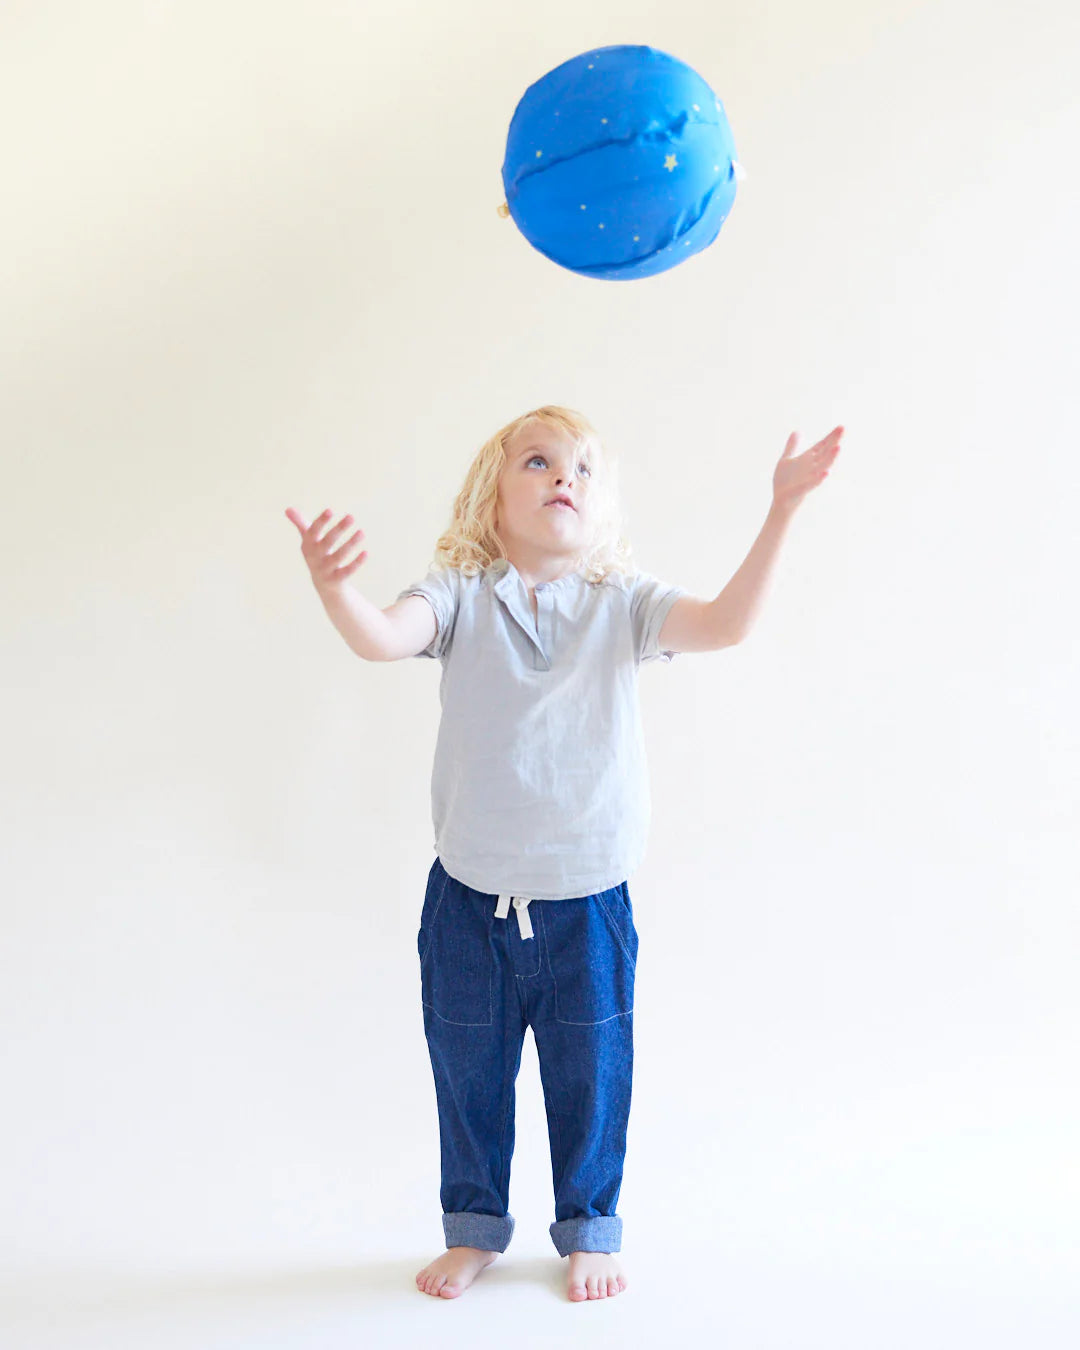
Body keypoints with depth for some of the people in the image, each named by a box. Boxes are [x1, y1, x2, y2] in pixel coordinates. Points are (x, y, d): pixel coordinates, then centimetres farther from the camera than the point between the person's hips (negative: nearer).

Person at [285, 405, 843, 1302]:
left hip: (587, 899, 0)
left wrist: (781, 512, -27)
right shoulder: (461, 598, -5)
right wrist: (331, 585, -45)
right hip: (470, 898, 0)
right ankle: (474, 1228, 39)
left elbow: (724, 624, -17)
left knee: (589, 1079, 14)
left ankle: (589, 1230, 37)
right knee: (469, 1077, 16)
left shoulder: (623, 604, -3)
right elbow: (381, 638, -23)